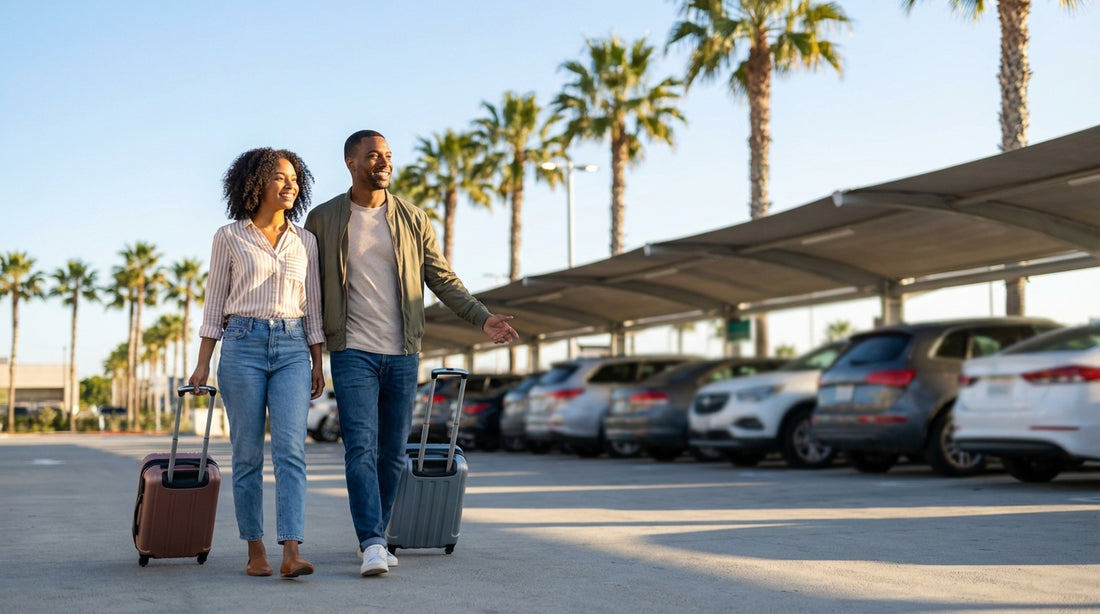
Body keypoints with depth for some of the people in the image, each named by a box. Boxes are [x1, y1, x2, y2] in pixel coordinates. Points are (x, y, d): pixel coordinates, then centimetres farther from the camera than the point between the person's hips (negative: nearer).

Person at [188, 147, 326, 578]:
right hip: (242, 345, -1)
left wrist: (318, 363, 9)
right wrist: (203, 364, 1)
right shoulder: (228, 238, 4)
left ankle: (291, 553, -17)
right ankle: (255, 550, 13)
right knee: (248, 454, 2)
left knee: (290, 450, -11)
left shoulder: (304, 241, 12)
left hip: (292, 349, 2)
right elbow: (214, 303, 6)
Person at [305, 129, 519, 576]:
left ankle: (376, 536, 21)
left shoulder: (413, 219, 8)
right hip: (352, 352, -2)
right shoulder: (323, 220, 4)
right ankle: (372, 544, -15)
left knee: (393, 453, 8)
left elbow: (443, 279, 7)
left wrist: (482, 318, -7)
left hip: (402, 354, 3)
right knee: (361, 447, -13)